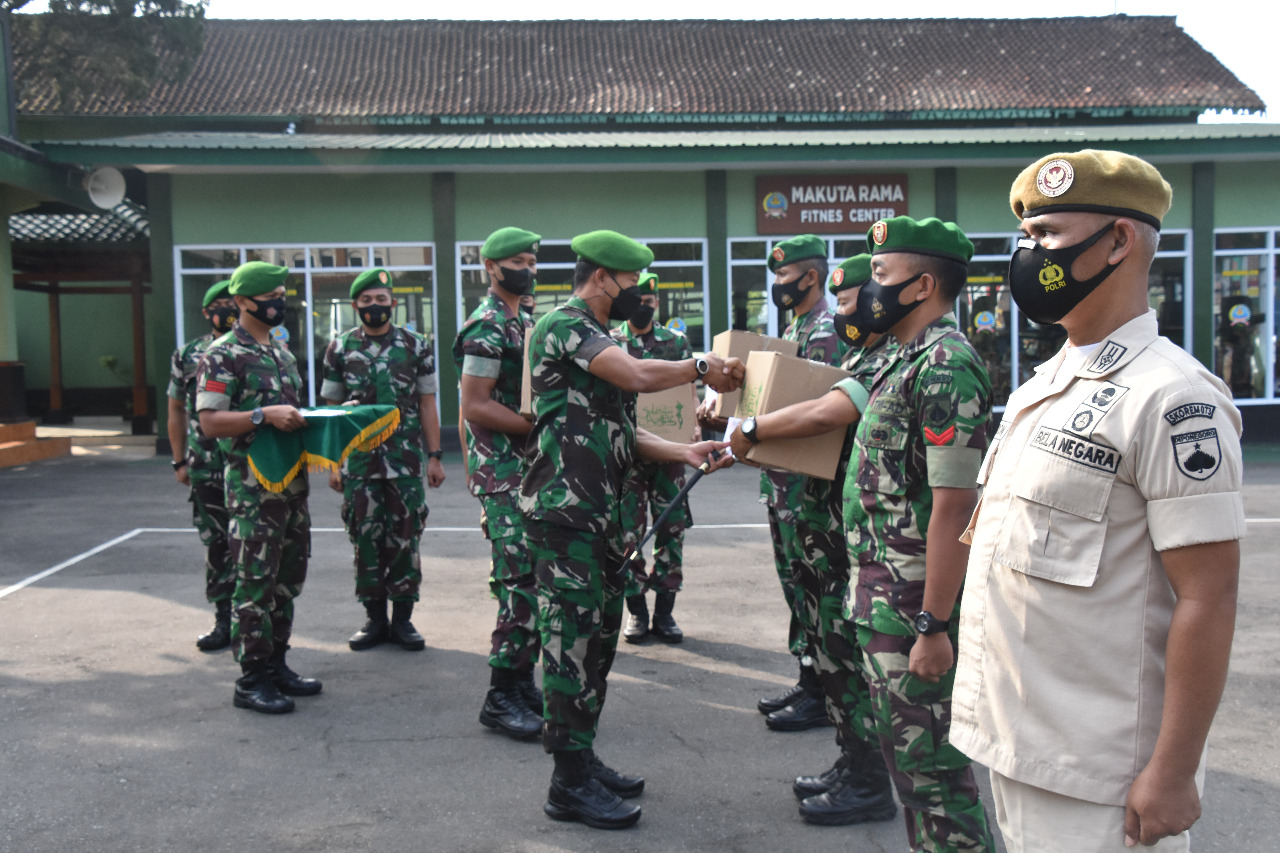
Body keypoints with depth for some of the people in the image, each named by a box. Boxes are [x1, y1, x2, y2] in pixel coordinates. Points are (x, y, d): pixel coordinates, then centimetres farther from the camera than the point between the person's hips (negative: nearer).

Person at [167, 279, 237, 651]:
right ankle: (225, 621, 19)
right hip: (206, 469, 2)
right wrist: (180, 461, 9)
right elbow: (177, 411, 14)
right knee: (216, 545, 9)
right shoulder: (187, 355, 8)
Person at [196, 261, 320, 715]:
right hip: (252, 485, -8)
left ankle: (276, 664, 24)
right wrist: (264, 415, -25)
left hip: (292, 479, 8)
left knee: (288, 577, 13)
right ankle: (251, 680, 5)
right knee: (255, 582, -4)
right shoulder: (223, 355, -9)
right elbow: (210, 422, -15)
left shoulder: (283, 352, 17)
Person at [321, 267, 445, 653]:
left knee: (405, 537, 1)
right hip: (358, 460, 1)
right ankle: (375, 618, 16)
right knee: (365, 538, 5)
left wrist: (434, 456, 0)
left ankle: (402, 618, 11)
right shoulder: (340, 348, 5)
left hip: (406, 461, -1)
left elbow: (427, 405, 5)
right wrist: (333, 463, 2)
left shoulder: (415, 345, 4)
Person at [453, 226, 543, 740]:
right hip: (503, 475, -9)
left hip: (533, 469, 9)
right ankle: (501, 697, -1)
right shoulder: (487, 327, -11)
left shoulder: (526, 323, 18)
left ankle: (522, 681, 21)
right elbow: (475, 406, -17)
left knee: (534, 581, 11)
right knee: (522, 584, -10)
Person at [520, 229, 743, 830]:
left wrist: (685, 452, 7)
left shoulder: (599, 337, 20)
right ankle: (570, 784, 3)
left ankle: (583, 758, 25)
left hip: (601, 511, 10)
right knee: (572, 638, -5)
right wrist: (703, 367, -9)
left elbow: (620, 432, 19)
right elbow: (639, 375, -25)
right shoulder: (562, 325, -11)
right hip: (564, 510, -10)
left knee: (599, 633, 14)